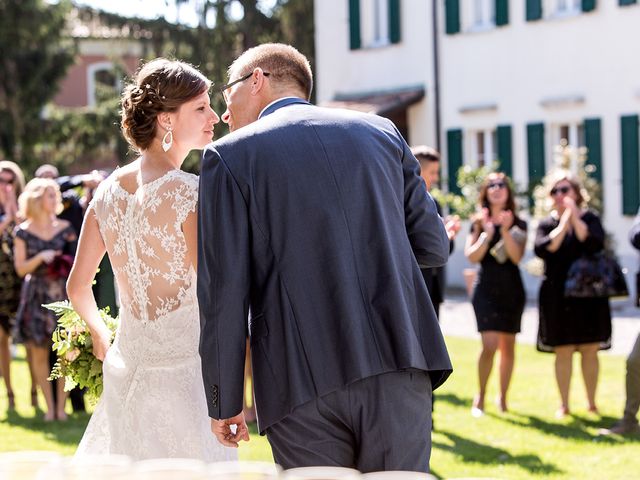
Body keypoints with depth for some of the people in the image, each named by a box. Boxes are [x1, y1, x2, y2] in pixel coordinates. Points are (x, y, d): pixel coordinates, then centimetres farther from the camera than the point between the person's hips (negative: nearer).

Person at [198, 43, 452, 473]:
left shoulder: (229, 155, 3)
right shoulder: (381, 131, 14)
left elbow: (223, 293, -2)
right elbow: (434, 247, 14)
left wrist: (225, 404, 5)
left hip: (304, 386, -3)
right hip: (400, 369, 3)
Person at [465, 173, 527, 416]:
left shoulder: (518, 225, 7)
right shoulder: (479, 222, 6)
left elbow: (517, 257, -7)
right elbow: (472, 256, -5)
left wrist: (505, 231, -18)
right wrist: (487, 233, -15)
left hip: (512, 289, 2)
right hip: (486, 288, -2)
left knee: (508, 346, 5)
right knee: (490, 345, -14)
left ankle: (503, 398, 17)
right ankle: (480, 396, 1)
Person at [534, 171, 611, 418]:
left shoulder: (590, 219, 5)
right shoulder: (547, 223, 6)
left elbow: (595, 244, -13)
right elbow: (543, 249, -13)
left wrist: (574, 217, -14)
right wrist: (564, 222, -11)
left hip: (589, 293, 0)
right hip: (558, 295, 0)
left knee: (590, 351, 1)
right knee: (563, 352, -1)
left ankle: (592, 404, 11)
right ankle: (564, 405, 7)